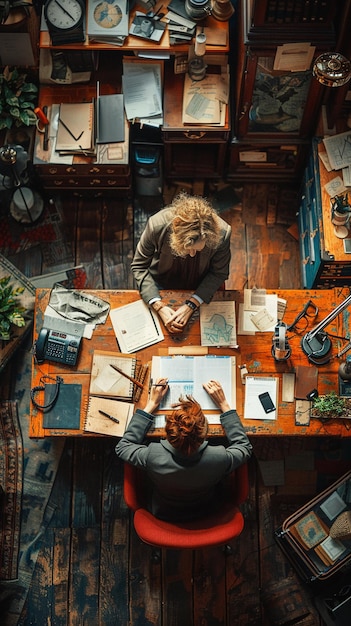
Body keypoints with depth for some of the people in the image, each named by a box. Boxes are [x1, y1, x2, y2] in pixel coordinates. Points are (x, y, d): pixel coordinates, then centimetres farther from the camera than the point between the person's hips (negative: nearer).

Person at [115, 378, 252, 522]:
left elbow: (122, 446, -15)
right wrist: (223, 404, -13)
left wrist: (152, 404, -15)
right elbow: (245, 447, -14)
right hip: (206, 514, 0)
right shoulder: (219, 459, -40)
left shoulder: (152, 457, -40)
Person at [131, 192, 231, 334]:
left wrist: (191, 305, -27)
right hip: (161, 286, 0)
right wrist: (159, 306, -31)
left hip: (199, 289, 0)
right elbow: (139, 267, -21)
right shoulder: (157, 225, -36)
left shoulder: (222, 233, -35)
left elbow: (219, 273, -17)